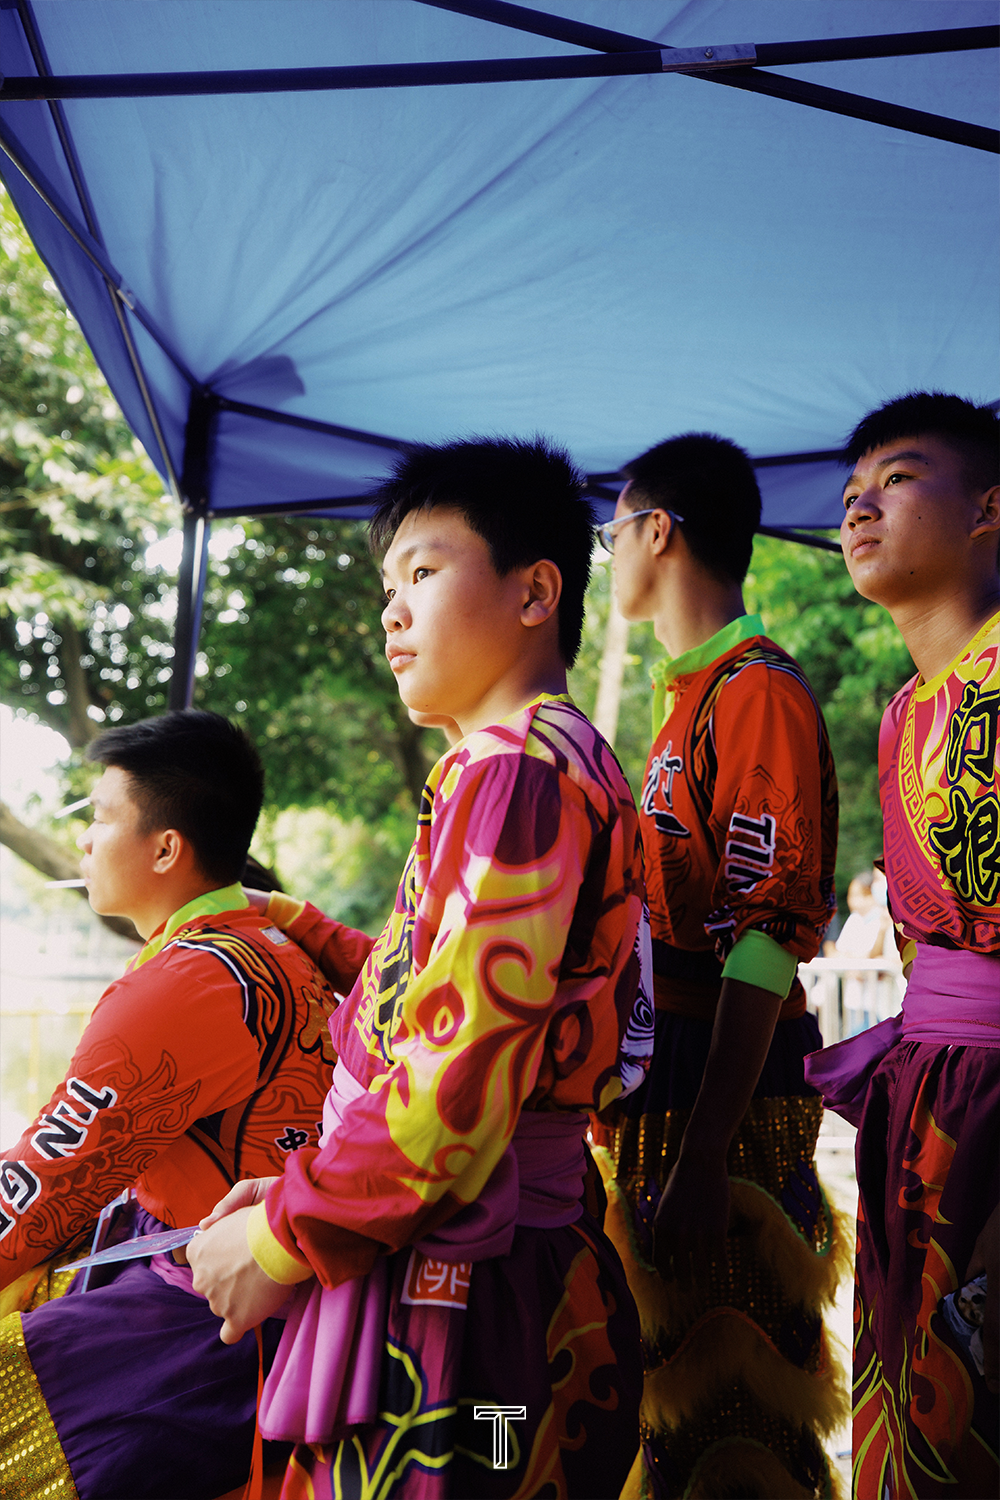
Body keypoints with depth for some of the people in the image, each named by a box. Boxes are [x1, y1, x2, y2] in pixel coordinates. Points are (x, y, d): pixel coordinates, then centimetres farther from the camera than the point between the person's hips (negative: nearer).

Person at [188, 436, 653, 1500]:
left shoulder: (516, 771, -14)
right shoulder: (566, 761, 17)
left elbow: (458, 1067, -22)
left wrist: (285, 1239, -11)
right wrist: (307, 1190, 10)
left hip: (448, 1288, -9)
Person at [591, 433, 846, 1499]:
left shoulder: (756, 690, -12)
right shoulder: (691, 693, 18)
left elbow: (765, 940, -20)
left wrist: (701, 1158, -25)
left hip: (725, 1091, -9)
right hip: (664, 1080, 9)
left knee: (723, 1399, -2)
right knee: (670, 1367, 17)